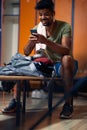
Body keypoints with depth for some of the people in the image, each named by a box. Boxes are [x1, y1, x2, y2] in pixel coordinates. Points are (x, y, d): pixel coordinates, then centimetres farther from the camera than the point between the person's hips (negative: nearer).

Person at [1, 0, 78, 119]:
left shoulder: (65, 27, -14)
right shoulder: (37, 29, -1)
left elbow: (66, 51, -28)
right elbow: (26, 53, -3)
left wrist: (46, 41, -41)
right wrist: (30, 42, -25)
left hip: (62, 66, -4)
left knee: (67, 58, -38)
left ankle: (68, 104, -30)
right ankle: (16, 100, -9)